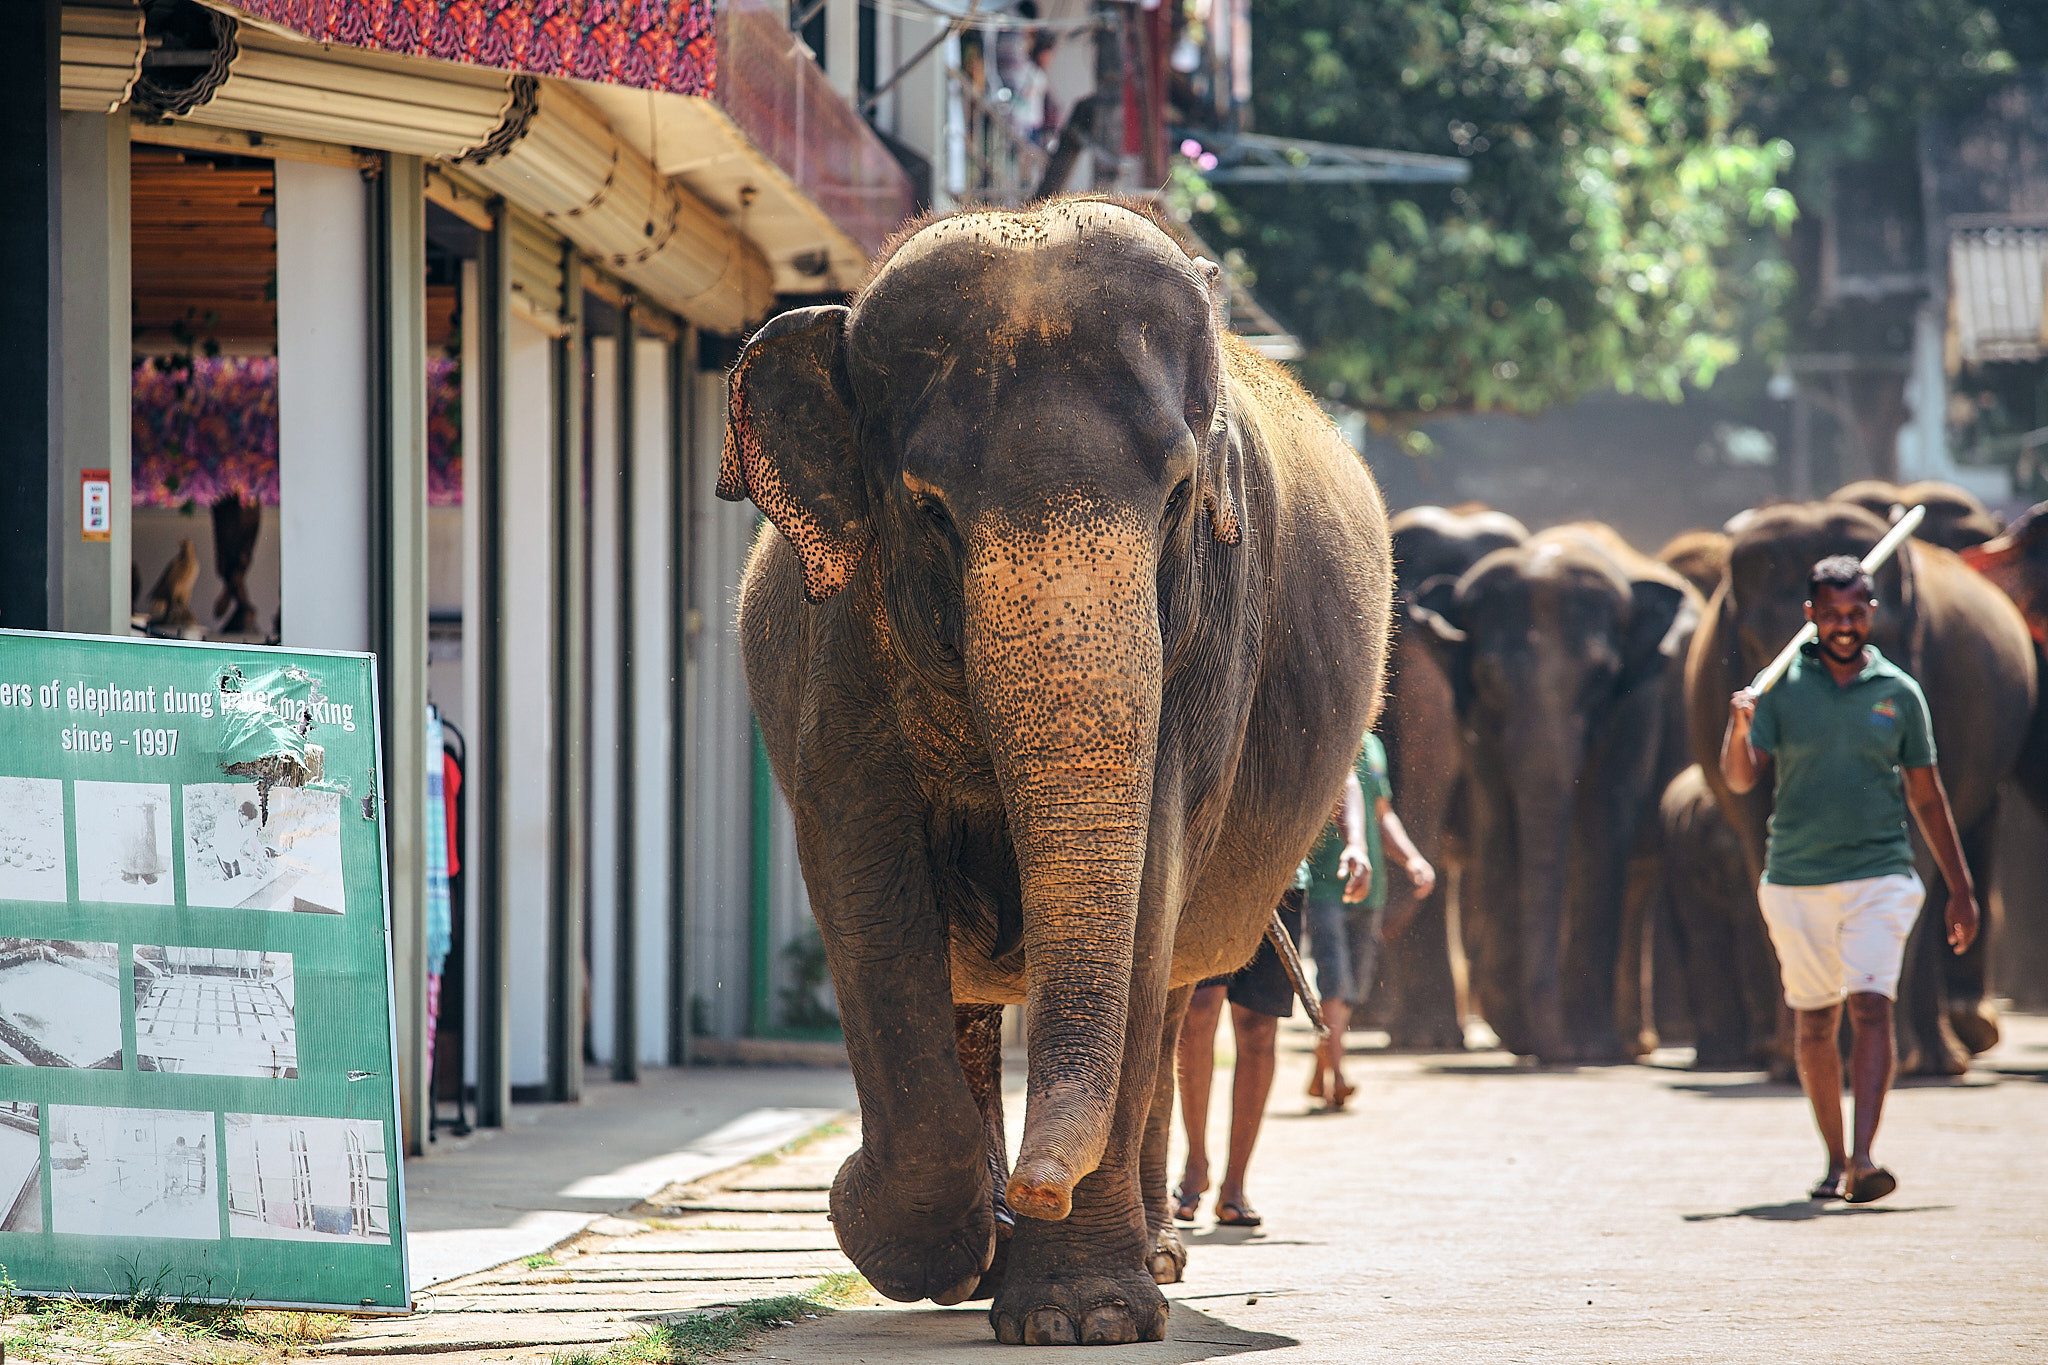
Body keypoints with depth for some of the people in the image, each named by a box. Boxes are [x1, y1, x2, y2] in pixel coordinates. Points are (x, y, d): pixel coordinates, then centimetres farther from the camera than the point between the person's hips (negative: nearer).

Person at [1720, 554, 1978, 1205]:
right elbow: (1741, 779, -5)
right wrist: (1738, 729, -27)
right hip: (1796, 880, 1)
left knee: (1872, 1006, -16)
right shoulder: (1781, 688, 3)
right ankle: (1835, 1159, 20)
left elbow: (1927, 797, 11)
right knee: (1815, 1023, 8)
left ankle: (1864, 1158, -25)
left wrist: (1960, 888, 11)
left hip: (1879, 876, -1)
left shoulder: (1899, 693, 5)